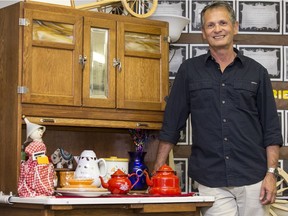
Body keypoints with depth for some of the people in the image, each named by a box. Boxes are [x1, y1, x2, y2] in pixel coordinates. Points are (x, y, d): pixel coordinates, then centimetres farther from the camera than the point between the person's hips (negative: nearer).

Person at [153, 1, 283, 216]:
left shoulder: (257, 72, 7)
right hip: (210, 180, 0)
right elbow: (171, 124, 7)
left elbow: (271, 129, 6)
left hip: (253, 179, 1)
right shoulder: (189, 70, 7)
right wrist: (158, 172, 4)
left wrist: (271, 173, -3)